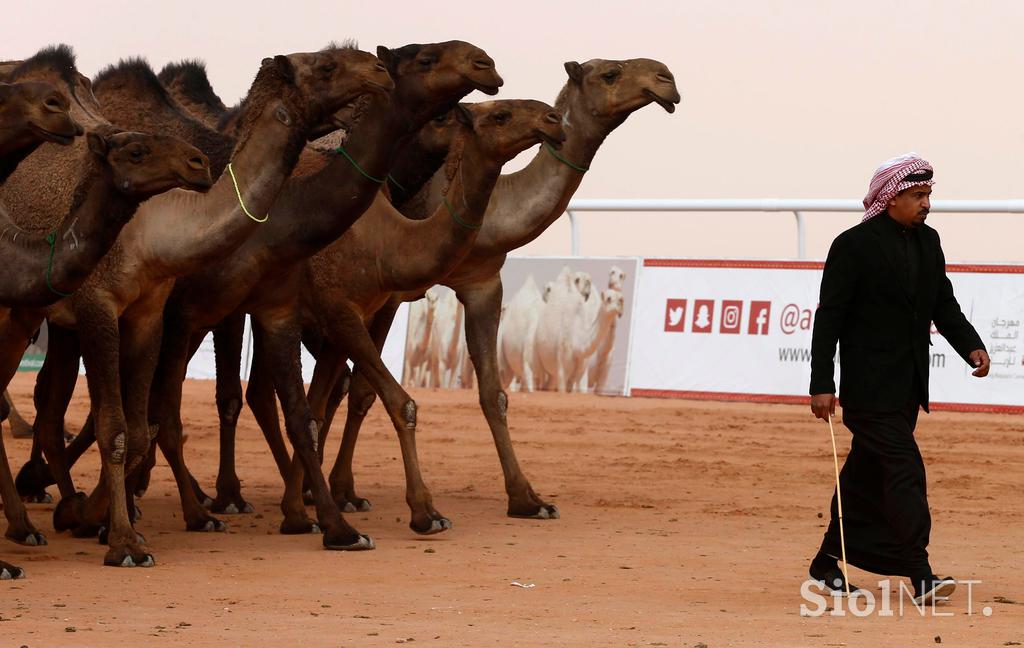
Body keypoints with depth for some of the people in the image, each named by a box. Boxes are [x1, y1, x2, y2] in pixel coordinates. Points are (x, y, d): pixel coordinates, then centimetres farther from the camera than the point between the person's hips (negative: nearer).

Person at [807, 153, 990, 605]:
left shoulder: (927, 241, 11)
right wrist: (821, 386, -14)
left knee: (868, 475, 13)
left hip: (908, 388, 7)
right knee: (904, 471, -14)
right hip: (871, 388, -7)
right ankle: (920, 576, -16)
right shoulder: (854, 245, -12)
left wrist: (971, 345, -3)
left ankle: (828, 563, 24)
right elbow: (829, 318, -11)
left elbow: (944, 304, 16)